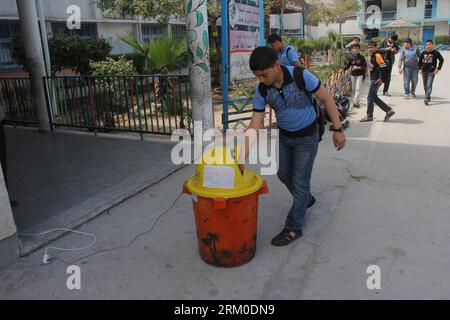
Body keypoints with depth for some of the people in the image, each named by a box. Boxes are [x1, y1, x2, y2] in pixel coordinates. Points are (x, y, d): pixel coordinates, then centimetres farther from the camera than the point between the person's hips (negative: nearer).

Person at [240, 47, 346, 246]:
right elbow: (255, 126, -16)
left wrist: (338, 129, -15)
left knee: (300, 181, 1)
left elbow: (326, 99, -15)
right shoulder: (262, 91, -15)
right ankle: (306, 200, 47)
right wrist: (242, 158, -22)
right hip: (284, 136, 5)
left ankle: (293, 228, 15)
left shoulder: (301, 76, -26)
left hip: (307, 137, -5)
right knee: (284, 174, 18)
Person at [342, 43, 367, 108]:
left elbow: (365, 67, -4)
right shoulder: (351, 57, 1)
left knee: (358, 88, -9)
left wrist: (358, 67, -15)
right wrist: (343, 69, -9)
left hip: (360, 75, -3)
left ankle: (356, 102, -12)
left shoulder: (361, 57, -4)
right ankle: (354, 101, 21)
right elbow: (347, 65, 6)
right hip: (353, 75, 3)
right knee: (354, 89, 10)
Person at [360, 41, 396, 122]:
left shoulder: (377, 55, -14)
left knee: (370, 97, -4)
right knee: (374, 97, 12)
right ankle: (389, 110, 18)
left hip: (376, 80, -10)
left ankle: (369, 116, 5)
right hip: (373, 79, 10)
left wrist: (381, 79, -21)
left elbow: (383, 67, -20)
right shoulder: (372, 56, 15)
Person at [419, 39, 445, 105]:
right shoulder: (424, 53, 5)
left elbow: (441, 60, 0)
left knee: (429, 85, -15)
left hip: (431, 72, -5)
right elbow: (420, 61, 17)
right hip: (424, 72, 5)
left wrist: (438, 69, -5)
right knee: (425, 86, 11)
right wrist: (420, 69, 9)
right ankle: (428, 97, 26)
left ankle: (426, 99, -23)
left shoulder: (436, 52, -5)